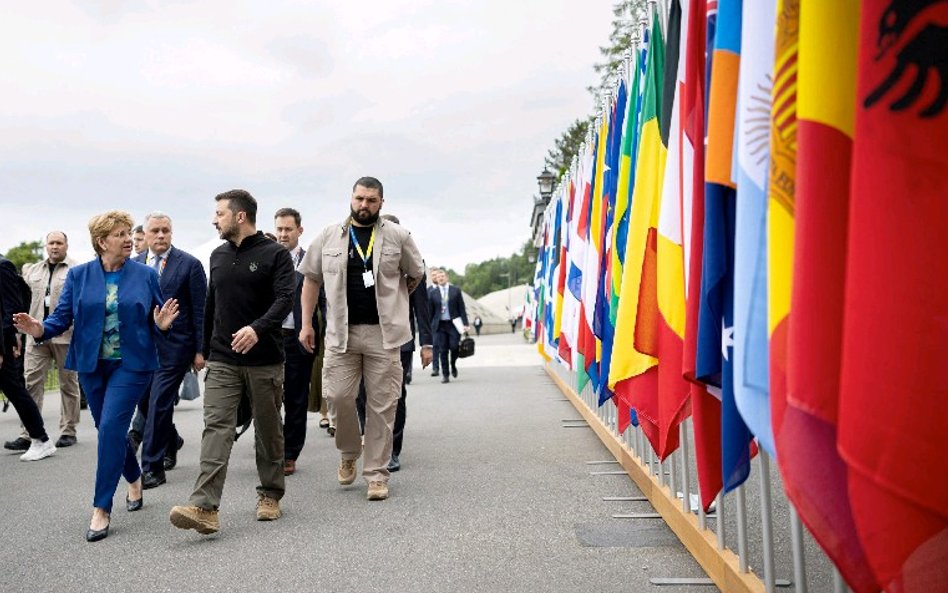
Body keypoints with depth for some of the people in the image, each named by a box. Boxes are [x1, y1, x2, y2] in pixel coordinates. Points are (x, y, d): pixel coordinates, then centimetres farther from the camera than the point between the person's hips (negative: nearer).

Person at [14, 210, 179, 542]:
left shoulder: (146, 275, 0)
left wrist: (161, 325, -18)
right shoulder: (79, 275, 3)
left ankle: (101, 509, -4)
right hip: (92, 365, 3)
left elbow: (155, 321, 4)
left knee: (111, 427, -13)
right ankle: (134, 480, 40)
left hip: (131, 365, -3)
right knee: (110, 430, 14)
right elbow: (62, 317, -1)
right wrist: (39, 329, -21)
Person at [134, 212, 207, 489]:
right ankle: (171, 442, 38)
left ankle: (152, 467, 5)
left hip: (173, 346, -5)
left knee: (159, 404, -6)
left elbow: (200, 310, -5)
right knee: (145, 402, 12)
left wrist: (200, 350, -7)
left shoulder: (189, 264, -4)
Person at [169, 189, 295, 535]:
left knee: (268, 430, 8)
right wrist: (206, 348, 22)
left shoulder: (275, 254, -5)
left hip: (265, 360, -4)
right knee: (216, 428, -7)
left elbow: (285, 299, -17)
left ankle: (270, 496, 24)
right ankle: (205, 507, -13)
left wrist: (258, 328, -34)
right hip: (222, 361, 4)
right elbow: (211, 305, 21)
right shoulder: (218, 256, 14)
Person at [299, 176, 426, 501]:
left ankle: (377, 474, 13)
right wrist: (306, 323, 8)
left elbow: (416, 274, 16)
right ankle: (349, 453, 24)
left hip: (383, 334, -1)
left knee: (382, 405, 1)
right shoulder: (329, 236, 8)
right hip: (341, 332, 1)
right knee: (338, 396, -5)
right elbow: (311, 279, 12)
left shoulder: (397, 236, 4)